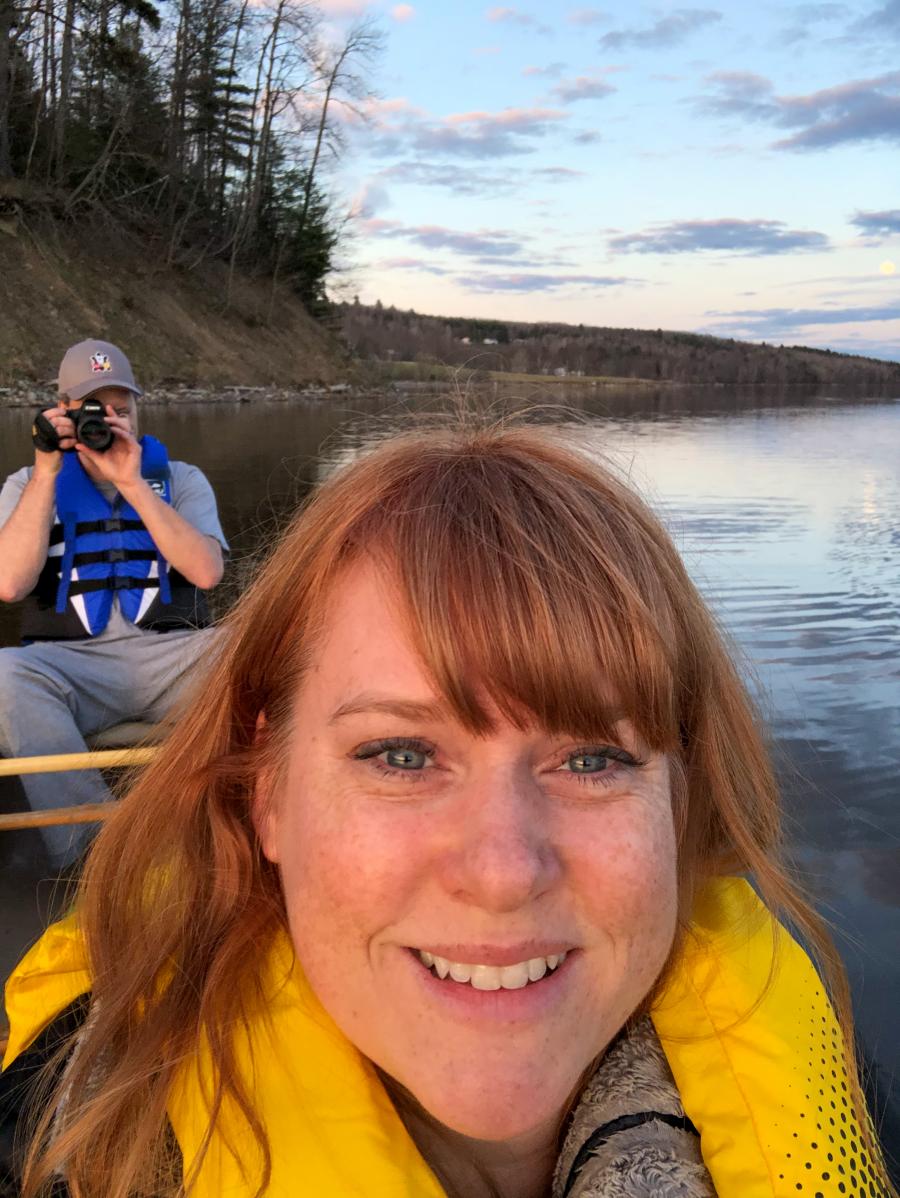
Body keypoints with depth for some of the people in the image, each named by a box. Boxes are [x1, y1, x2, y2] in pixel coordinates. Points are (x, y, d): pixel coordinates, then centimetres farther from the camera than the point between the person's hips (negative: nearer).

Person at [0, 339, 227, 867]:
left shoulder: (180, 478, 13)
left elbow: (207, 572, -6)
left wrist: (133, 483, -10)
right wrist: (47, 472, -7)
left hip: (173, 657, 0)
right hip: (71, 664, 0)